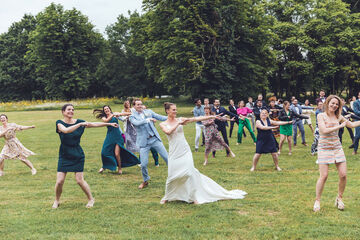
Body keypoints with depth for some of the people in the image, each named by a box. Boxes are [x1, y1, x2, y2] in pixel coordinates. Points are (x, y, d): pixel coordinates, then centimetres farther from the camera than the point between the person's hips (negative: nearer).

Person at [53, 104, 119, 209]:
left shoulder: (79, 122, 1)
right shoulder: (60, 123, -7)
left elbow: (94, 124, 9)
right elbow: (65, 130, -28)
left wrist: (110, 124, 9)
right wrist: (80, 124, -32)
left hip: (78, 155, 1)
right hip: (64, 155, -1)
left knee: (79, 180, -3)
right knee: (59, 181, -5)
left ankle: (91, 199, 17)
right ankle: (57, 201, 20)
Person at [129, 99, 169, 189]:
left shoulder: (148, 112, 8)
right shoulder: (132, 117, 1)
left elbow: (160, 117, 4)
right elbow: (137, 123, -19)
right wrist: (148, 119, -24)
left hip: (155, 139, 2)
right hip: (144, 142, -2)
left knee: (167, 158, 2)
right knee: (144, 164, -3)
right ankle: (145, 181, 22)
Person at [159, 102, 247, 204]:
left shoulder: (180, 120, 6)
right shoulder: (163, 124, 3)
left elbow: (195, 119, -1)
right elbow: (168, 132, -19)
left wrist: (210, 117, -9)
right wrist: (178, 123, -15)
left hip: (185, 151, 1)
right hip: (174, 152, -1)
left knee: (190, 171, -11)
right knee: (172, 175, 1)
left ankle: (195, 197, -2)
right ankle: (167, 197, 23)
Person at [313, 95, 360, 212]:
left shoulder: (338, 117, 7)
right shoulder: (321, 116, -6)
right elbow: (324, 130, -18)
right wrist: (340, 126, -17)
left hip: (337, 148, 5)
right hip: (324, 148, -4)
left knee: (343, 175, -2)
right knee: (324, 176, -10)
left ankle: (339, 198, 20)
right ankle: (317, 201, 6)